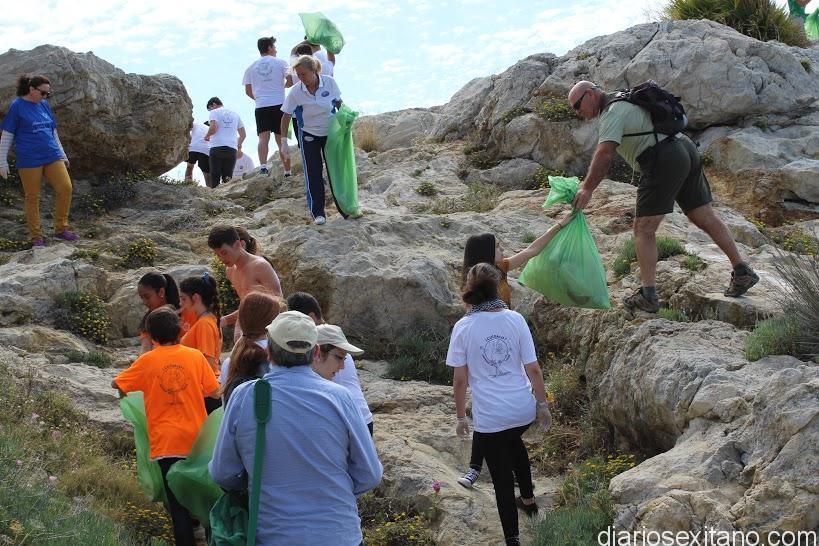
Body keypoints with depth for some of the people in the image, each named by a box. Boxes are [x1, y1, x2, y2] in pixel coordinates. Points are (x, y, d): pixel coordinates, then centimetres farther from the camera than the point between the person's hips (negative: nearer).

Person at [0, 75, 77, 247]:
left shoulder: (44, 105, 11)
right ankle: (36, 238, 13)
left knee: (66, 188, -5)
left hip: (52, 157, 5)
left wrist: (62, 154, 23)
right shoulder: (17, 106, -5)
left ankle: (61, 230, 9)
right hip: (29, 160, -5)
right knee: (32, 198, 2)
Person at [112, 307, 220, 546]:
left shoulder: (147, 361, -3)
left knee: (178, 504, 3)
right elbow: (215, 392, 0)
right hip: (197, 441, 2)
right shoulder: (195, 356, -2)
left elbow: (116, 384, 7)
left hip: (166, 444, -2)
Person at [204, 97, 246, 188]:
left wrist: (207, 136, 6)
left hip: (217, 147, -4)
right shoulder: (235, 114, 20)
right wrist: (238, 145, 34)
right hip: (232, 149, 4)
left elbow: (213, 128, -13)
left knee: (215, 177, -3)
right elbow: (243, 134, 18)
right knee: (227, 179, 3)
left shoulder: (214, 112, 4)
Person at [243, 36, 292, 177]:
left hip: (261, 106, 1)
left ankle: (263, 166, -29)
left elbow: (248, 91, 10)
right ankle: (287, 172, 6)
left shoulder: (251, 67, 12)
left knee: (263, 138, -8)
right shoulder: (280, 62, 5)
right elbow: (291, 80, -4)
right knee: (282, 139, 5)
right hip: (279, 104, -1)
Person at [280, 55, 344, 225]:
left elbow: (339, 103, 2)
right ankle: (317, 213, 3)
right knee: (313, 173, -4)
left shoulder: (329, 82, -15)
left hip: (330, 133, 1)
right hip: (309, 136, -1)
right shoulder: (296, 92, -18)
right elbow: (286, 117, -11)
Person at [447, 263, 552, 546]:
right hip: (523, 409, 4)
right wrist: (542, 404, 9)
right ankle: (528, 499, 51)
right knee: (513, 442, 36)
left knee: (502, 479, 8)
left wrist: (461, 417, 5)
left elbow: (460, 379, -7)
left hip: (489, 415, -4)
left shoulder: (464, 327, -10)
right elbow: (533, 369, -3)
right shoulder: (515, 319, -6)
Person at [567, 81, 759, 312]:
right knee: (705, 217, 13)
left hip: (664, 161, -9)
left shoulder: (612, 112, -7)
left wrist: (587, 189, -17)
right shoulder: (625, 103, 24)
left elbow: (604, 155, -18)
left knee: (644, 230, -4)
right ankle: (742, 271, 15)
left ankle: (648, 296, -5)